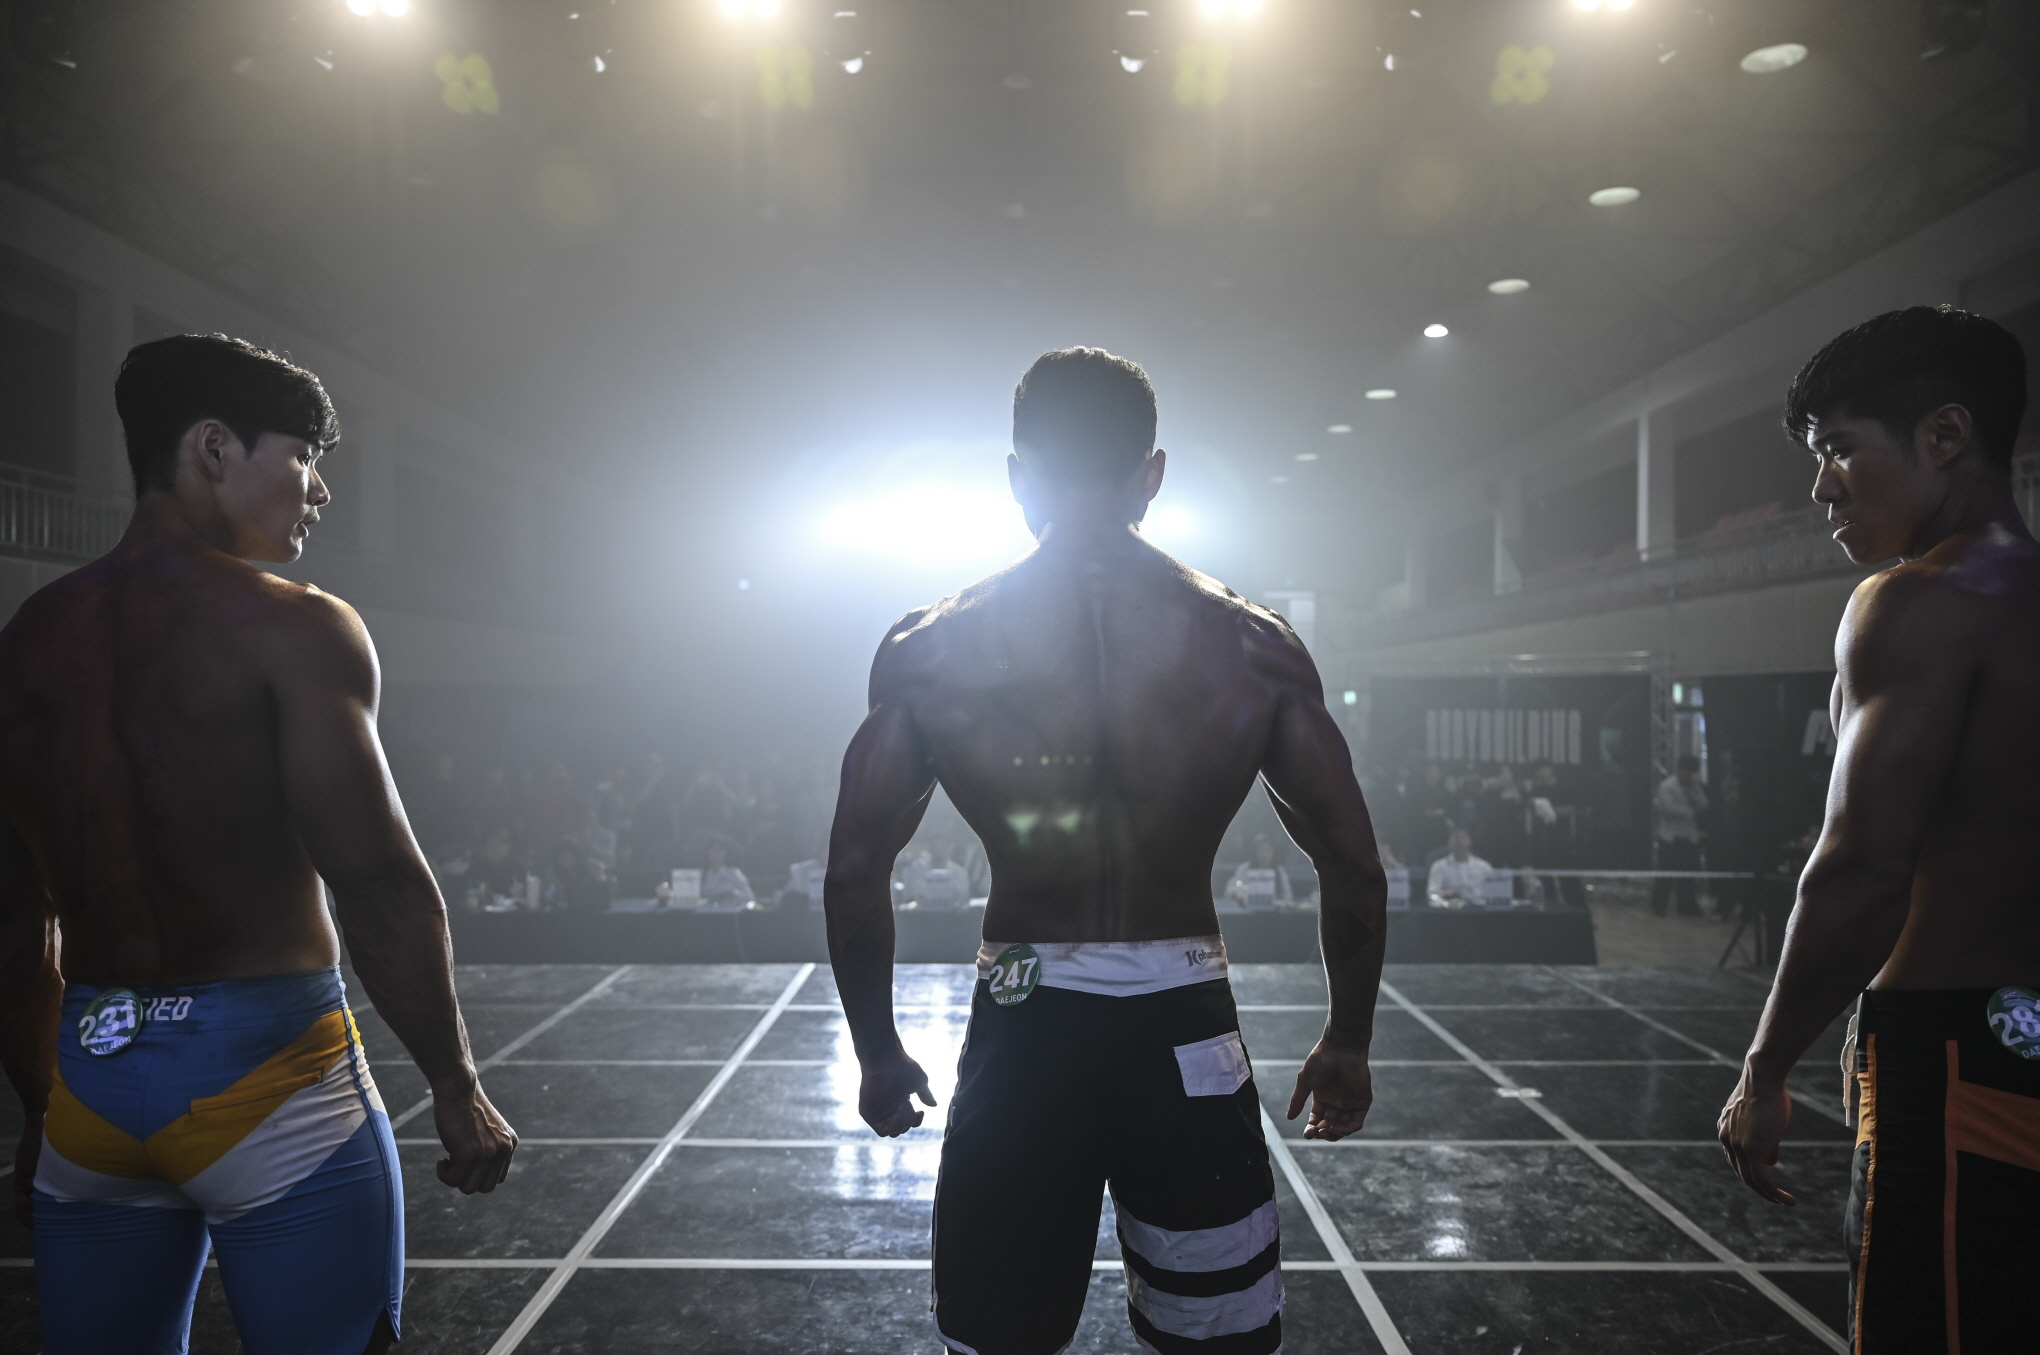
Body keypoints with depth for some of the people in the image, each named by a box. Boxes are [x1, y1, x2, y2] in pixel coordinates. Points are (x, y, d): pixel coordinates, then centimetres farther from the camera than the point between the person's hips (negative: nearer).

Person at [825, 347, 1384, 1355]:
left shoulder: (928, 649, -5)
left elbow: (855, 873, -1)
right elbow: (1355, 872, 0)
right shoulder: (1255, 646, -5)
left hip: (1021, 1035, 0)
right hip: (1185, 1034, 0)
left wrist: (878, 1053, 12)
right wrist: (1347, 1043, 15)